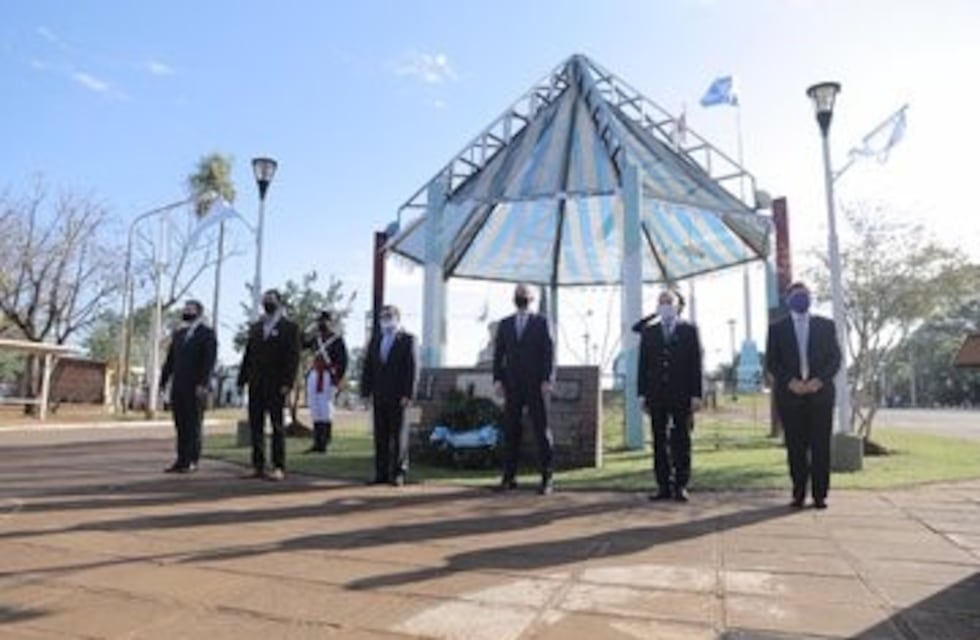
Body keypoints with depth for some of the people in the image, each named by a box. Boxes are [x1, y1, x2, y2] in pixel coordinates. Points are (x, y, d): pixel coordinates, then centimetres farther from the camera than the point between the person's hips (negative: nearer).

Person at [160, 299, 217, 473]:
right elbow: (170, 360, 17)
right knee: (180, 425, 6)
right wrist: (163, 381, 9)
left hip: (195, 387, -6)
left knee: (193, 425, -2)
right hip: (178, 387, 6)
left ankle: (192, 461, 4)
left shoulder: (207, 333, -1)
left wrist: (202, 384, -18)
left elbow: (209, 361, -10)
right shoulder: (178, 334, 19)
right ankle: (181, 460, 11)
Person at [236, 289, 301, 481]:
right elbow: (248, 355, 15)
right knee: (255, 425, 6)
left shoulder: (289, 327, 0)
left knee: (277, 426, -1)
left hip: (276, 386, -5)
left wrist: (287, 383, -16)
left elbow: (293, 357, -7)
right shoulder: (255, 327, 17)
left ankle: (279, 467, 4)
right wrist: (242, 379, 8)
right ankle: (258, 467, 12)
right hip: (256, 384, 5)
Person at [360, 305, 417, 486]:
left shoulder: (407, 339, -1)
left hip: (398, 397, -4)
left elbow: (412, 369, -7)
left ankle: (399, 473, 8)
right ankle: (382, 473, 10)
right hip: (379, 396, 5)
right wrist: (367, 391, 2)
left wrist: (407, 394, -14)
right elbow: (368, 367, 11)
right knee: (381, 436, 5)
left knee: (399, 435, 1)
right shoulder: (375, 339, 14)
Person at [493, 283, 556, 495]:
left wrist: (546, 379, -11)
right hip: (512, 386, 3)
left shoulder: (541, 322, 5)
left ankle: (547, 478, 5)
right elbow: (498, 353, 9)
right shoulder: (505, 324, 13)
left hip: (535, 385, -2)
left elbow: (549, 352, -1)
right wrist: (497, 379, -2)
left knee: (541, 430, -1)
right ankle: (509, 477, 9)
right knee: (511, 430, 3)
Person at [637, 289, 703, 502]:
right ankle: (664, 486, 9)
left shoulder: (689, 331, 6)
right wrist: (642, 393, 1)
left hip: (681, 396, -2)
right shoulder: (648, 332, 11)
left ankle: (680, 486, 9)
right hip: (657, 396, 2)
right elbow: (643, 364, 8)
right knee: (660, 442, 4)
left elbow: (696, 363, 1)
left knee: (681, 442, 2)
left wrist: (696, 394, -6)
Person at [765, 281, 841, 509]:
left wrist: (819, 380, -10)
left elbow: (835, 358, 6)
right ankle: (798, 494, 9)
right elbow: (771, 362, 4)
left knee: (821, 446, 0)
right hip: (790, 396, 0)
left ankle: (820, 494, 7)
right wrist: (790, 381, -11)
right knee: (796, 447, 2)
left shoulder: (826, 325, 12)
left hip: (820, 393, 1)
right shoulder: (777, 328, 9)